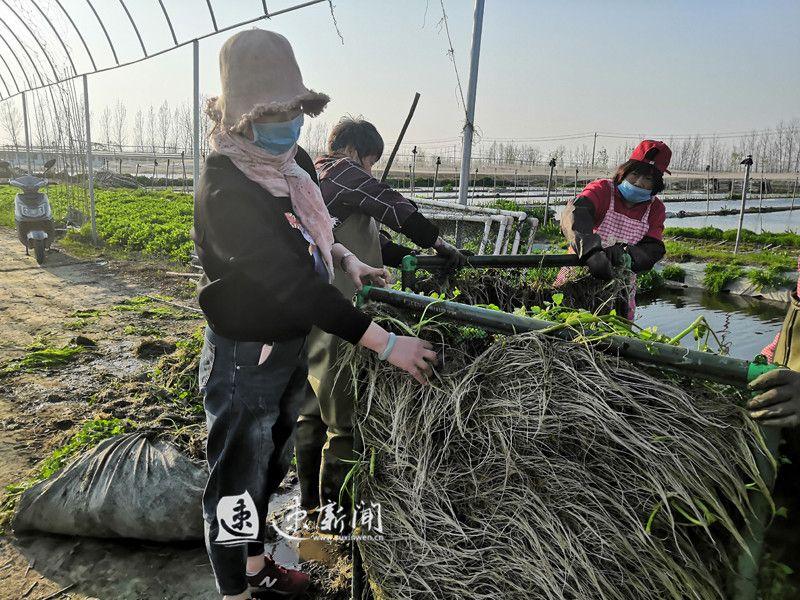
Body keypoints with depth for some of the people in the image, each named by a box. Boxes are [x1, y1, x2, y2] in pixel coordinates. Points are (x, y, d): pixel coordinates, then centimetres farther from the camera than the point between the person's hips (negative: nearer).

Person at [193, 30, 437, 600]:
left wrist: (346, 258, 6)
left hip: (293, 347, 9)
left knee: (270, 466, 25)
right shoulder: (226, 188, -26)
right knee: (237, 482, 10)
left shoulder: (297, 162, 1)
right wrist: (388, 343, -29)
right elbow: (294, 283, -31)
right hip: (244, 360, -8)